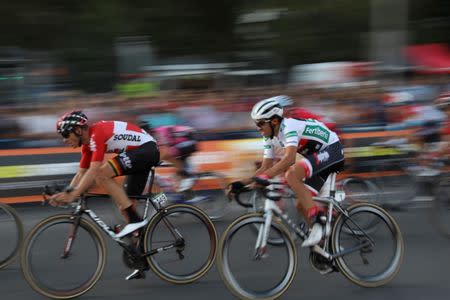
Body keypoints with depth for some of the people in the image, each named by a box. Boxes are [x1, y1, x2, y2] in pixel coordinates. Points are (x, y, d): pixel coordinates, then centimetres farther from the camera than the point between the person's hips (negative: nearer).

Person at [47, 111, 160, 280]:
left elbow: (93, 171, -28)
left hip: (147, 149, -10)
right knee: (125, 207, 7)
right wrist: (65, 193, -1)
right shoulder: (87, 143, 9)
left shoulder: (97, 134, -20)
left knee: (102, 173, -24)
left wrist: (73, 195, -28)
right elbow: (82, 173, 13)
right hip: (139, 154, 10)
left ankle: (135, 220, -19)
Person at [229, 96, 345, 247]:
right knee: (301, 205, 1)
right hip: (319, 156, 10)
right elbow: (265, 167, 5)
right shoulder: (270, 138, 3)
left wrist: (264, 177, -46)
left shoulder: (289, 126, -25)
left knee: (291, 174, -30)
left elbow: (289, 158, -39)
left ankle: (316, 221, -28)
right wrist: (242, 183, -7)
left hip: (332, 150, -9)